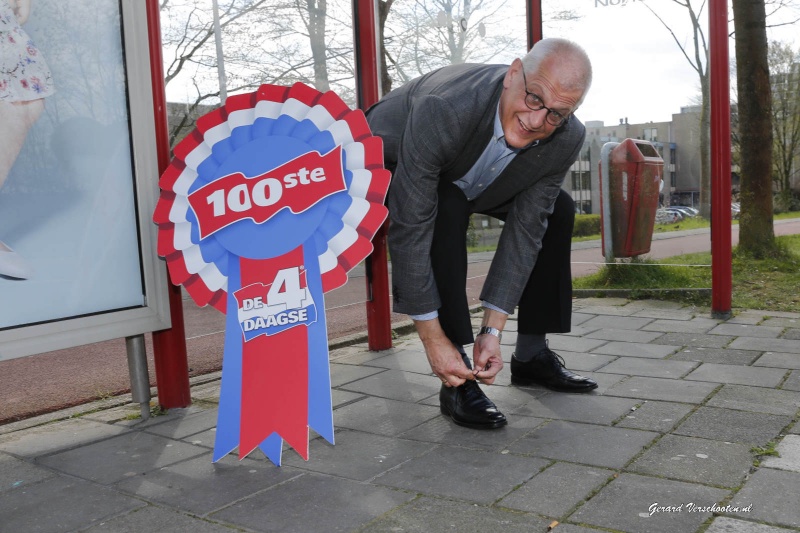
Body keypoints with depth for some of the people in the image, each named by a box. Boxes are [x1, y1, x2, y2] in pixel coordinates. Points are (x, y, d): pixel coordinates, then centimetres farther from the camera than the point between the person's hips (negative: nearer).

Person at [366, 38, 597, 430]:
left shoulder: (567, 140, -24)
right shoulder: (444, 108, -42)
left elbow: (525, 230, -19)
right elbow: (410, 227, -40)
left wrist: (492, 330, -23)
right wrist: (433, 339, -36)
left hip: (466, 177, 6)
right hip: (389, 160, -5)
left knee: (557, 210, -3)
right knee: (446, 209, -35)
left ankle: (531, 355, 10)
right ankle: (455, 378, -23)